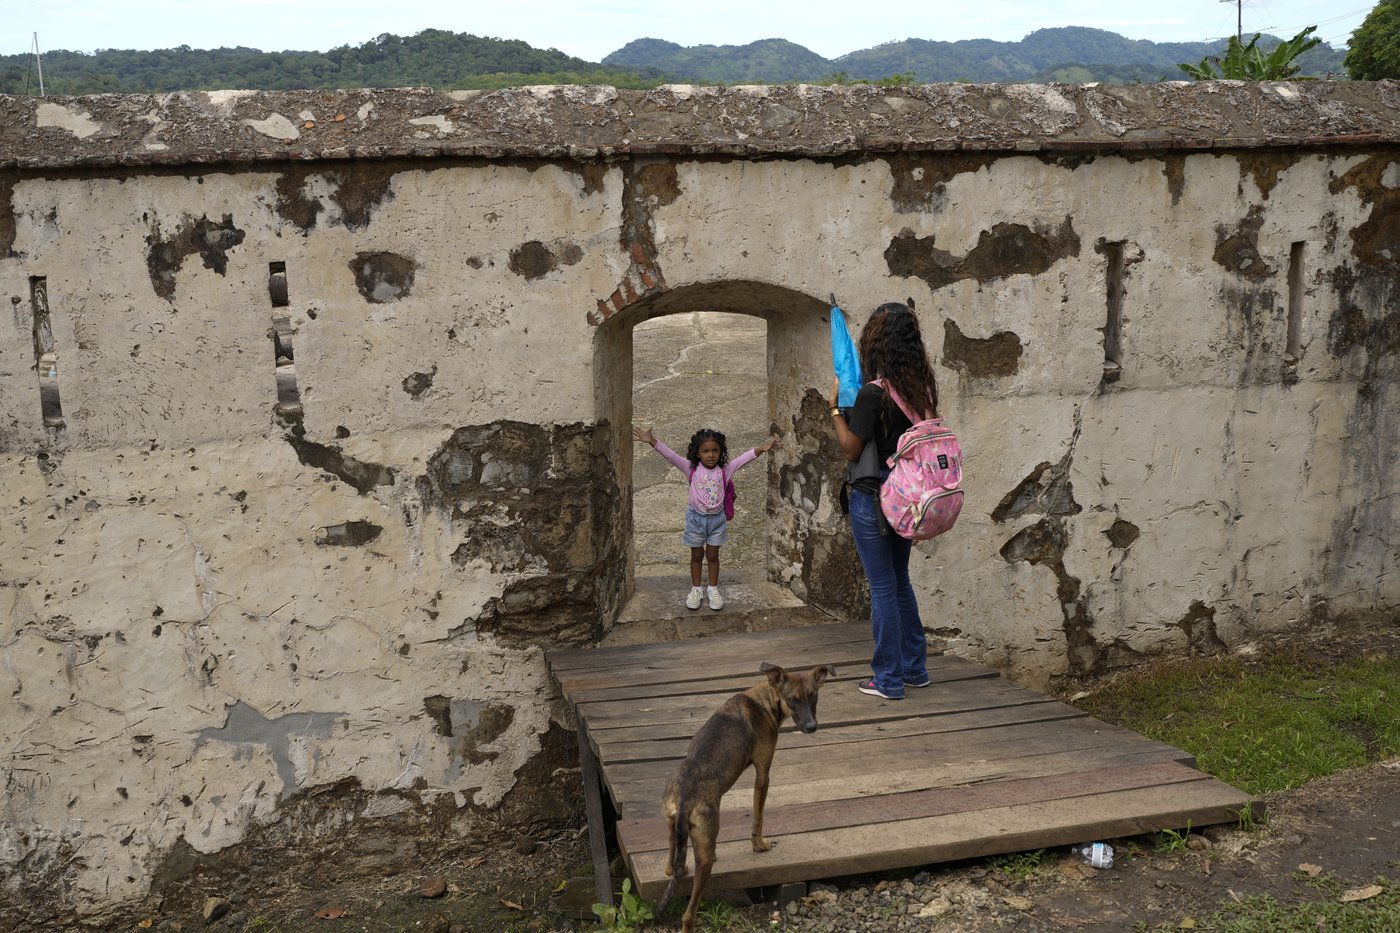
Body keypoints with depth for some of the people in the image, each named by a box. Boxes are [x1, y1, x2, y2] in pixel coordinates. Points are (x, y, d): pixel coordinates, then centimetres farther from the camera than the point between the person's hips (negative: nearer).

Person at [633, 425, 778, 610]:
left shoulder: (725, 469, -10)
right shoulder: (692, 469, -13)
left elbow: (745, 458, -20)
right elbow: (671, 455, -23)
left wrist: (761, 448, -36)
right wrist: (652, 442, -35)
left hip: (717, 519, 0)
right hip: (696, 517, 0)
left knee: (713, 555, 13)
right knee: (696, 555, 14)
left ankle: (714, 590, 27)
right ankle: (696, 590, 28)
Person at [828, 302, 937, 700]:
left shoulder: (873, 392, -19)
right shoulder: (922, 388, 1)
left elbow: (851, 450, -13)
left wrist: (836, 406, -4)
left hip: (873, 499, -7)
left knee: (883, 588, 2)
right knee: (899, 581, 20)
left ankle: (889, 679, 11)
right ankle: (915, 668, 29)